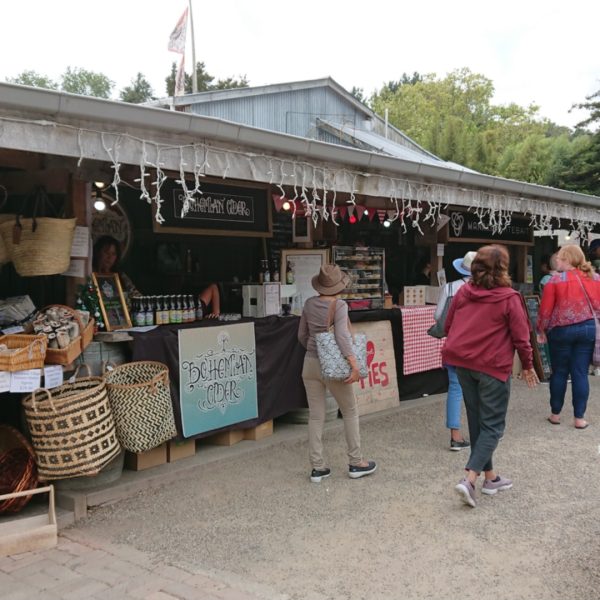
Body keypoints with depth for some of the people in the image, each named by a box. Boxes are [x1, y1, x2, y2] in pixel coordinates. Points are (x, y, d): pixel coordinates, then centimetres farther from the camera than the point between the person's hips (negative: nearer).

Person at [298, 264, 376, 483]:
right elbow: (342, 336, -24)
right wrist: (354, 364, -25)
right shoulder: (339, 306, -13)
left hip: (310, 364, 5)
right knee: (350, 412, 12)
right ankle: (355, 463, 18)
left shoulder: (310, 304, 2)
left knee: (315, 416, 9)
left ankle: (317, 467, 13)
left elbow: (302, 335, 10)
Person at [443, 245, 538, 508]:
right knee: (492, 426, 4)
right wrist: (528, 365, 8)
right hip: (493, 366, -5)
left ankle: (490, 476, 26)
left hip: (463, 363, 6)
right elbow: (520, 337, -7)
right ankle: (469, 479, -9)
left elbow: (448, 326, 10)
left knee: (477, 422, 16)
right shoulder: (509, 298, -11)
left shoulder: (463, 292, 2)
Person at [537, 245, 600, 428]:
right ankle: (579, 418, 8)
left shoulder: (556, 280, -9)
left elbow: (545, 309, -7)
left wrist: (541, 330, 5)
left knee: (559, 373, 9)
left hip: (561, 330, -2)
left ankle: (555, 414, 19)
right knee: (580, 373, 5)